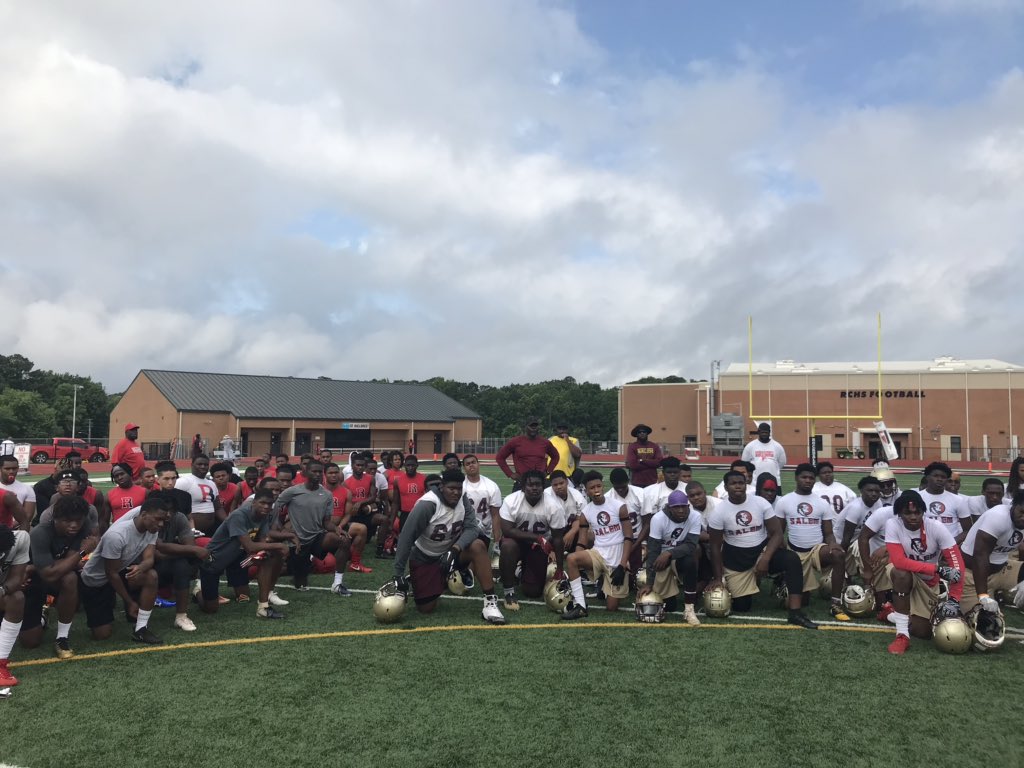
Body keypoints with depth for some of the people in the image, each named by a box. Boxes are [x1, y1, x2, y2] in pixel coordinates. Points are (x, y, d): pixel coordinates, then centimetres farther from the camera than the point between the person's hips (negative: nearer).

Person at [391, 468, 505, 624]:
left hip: (451, 551, 3)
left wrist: (455, 549, -37)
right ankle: (414, 581, 28)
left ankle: (490, 602, -21)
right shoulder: (427, 504, -27)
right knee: (425, 608, -7)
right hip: (423, 559, -3)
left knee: (478, 546, -26)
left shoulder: (463, 501, -12)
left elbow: (472, 528, -20)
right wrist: (399, 574, -26)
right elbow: (406, 538, -25)